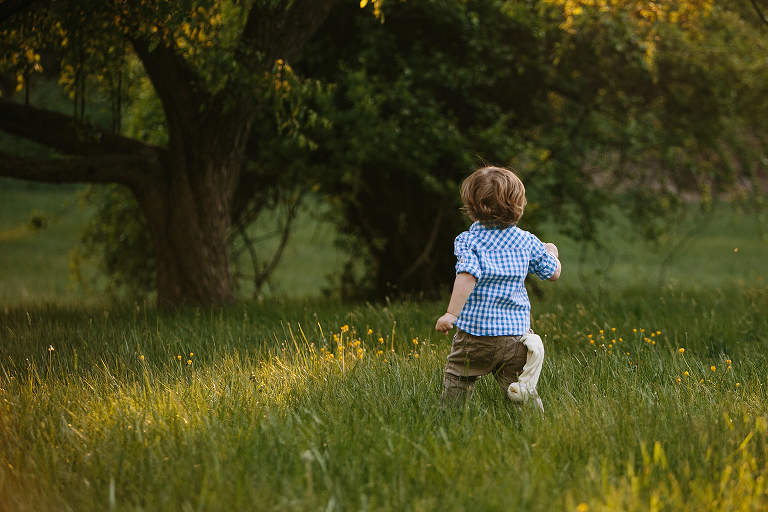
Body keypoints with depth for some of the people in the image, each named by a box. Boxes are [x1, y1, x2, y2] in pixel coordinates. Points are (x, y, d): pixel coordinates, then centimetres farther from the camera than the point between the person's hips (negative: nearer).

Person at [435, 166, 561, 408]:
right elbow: (553, 273, 15)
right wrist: (551, 253, 36)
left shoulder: (468, 240, -6)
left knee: (456, 385, 11)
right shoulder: (527, 241, 5)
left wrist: (451, 313, -25)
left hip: (475, 334, -2)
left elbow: (468, 276, -21)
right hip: (516, 335, 3)